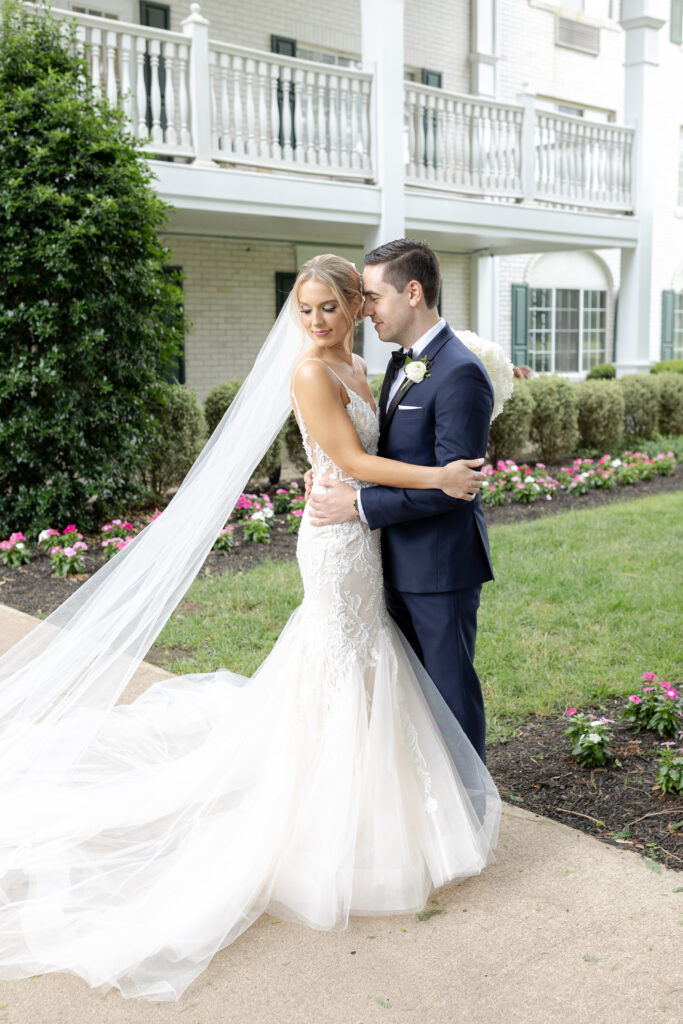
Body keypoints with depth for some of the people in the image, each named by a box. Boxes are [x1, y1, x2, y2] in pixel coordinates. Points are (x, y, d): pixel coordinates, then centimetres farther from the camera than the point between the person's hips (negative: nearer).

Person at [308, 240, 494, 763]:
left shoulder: (460, 373, -21)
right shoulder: (402, 361, 9)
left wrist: (359, 504, -21)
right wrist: (336, 474, 2)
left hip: (442, 564, -9)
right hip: (402, 561, 9)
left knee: (451, 686, 6)